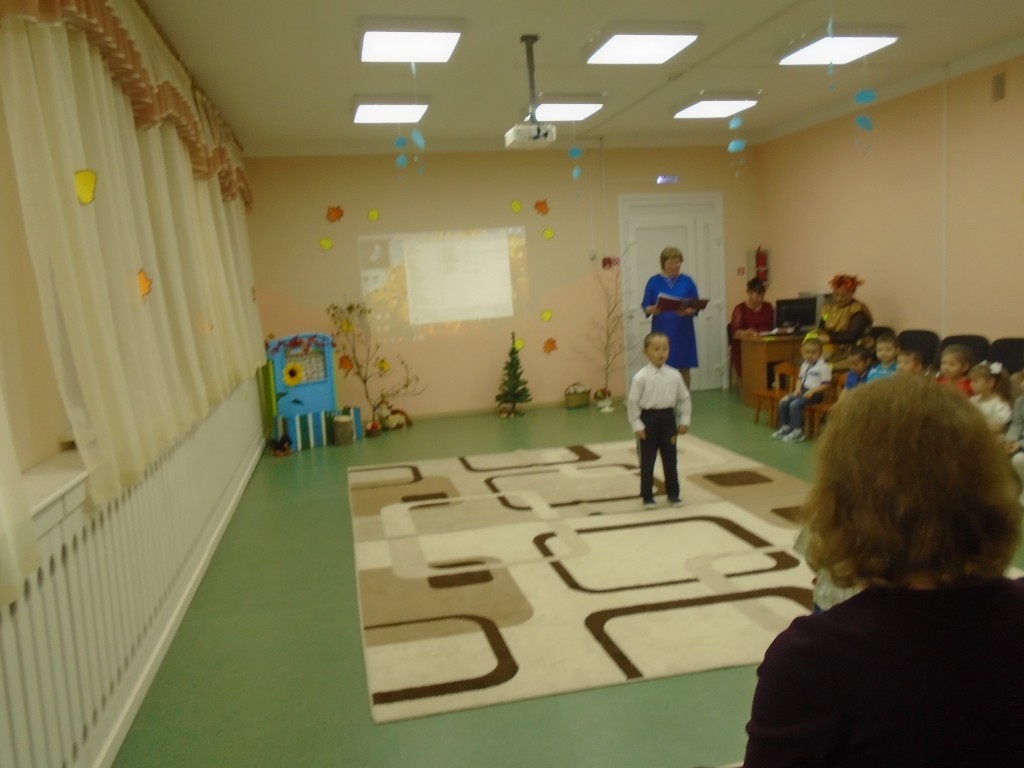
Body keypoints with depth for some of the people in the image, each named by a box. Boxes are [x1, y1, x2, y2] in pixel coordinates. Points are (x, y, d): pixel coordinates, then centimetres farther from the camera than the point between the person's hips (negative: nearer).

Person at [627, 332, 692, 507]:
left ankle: (673, 494, 26)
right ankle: (647, 496, 19)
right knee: (647, 461, 7)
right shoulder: (641, 377, -11)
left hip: (668, 419, 3)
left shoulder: (674, 375, -1)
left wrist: (684, 420, 4)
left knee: (670, 459, 12)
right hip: (648, 419, -3)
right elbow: (632, 402, -9)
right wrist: (637, 425, -10)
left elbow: (684, 398, 7)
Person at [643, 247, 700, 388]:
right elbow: (646, 307, 1)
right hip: (662, 331, -1)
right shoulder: (654, 281, 2)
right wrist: (653, 309, -22)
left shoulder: (687, 281, 4)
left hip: (683, 332, 1)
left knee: (684, 368, 6)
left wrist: (687, 312, -18)